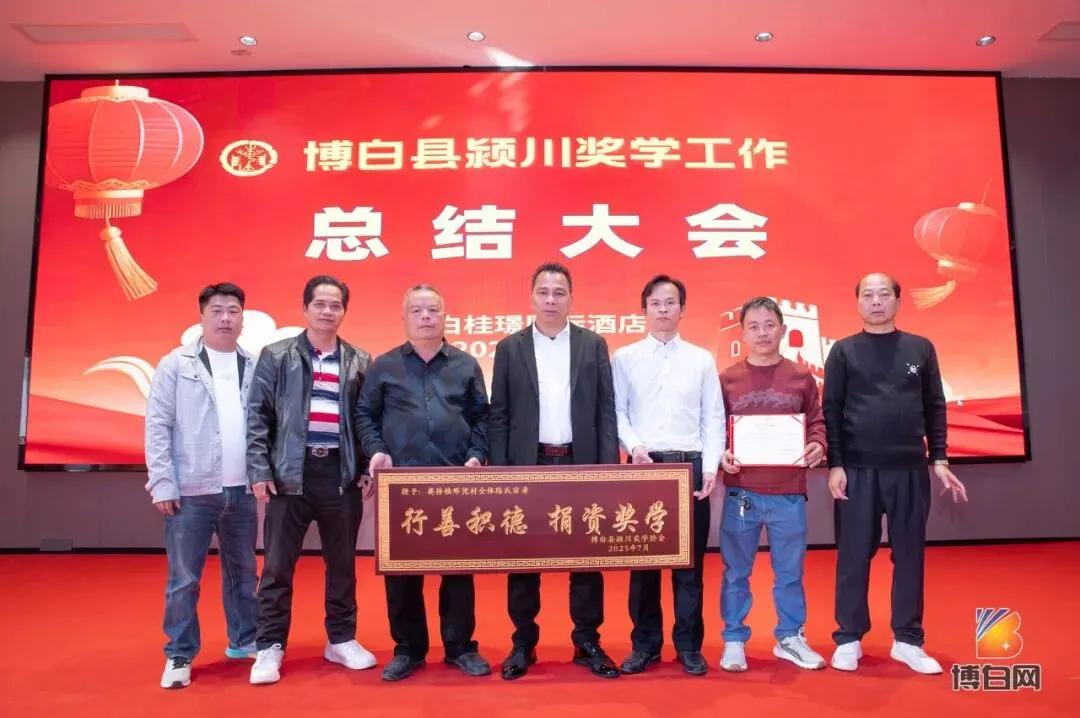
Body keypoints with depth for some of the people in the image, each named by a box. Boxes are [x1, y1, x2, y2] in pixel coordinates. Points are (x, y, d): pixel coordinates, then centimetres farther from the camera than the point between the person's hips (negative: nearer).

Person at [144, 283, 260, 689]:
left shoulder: (255, 367, 7)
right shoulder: (176, 365, 1)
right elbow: (157, 426, -3)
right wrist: (162, 483, -8)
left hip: (242, 490, 3)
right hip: (191, 491, -3)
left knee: (243, 572, 15)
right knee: (184, 579, 4)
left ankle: (245, 641, 31)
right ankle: (179, 656, 19)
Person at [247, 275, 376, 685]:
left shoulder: (360, 361, 7)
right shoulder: (276, 356, 3)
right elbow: (258, 415, 1)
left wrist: (367, 468, 1)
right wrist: (260, 469, -6)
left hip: (341, 473, 2)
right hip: (290, 472, -1)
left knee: (342, 564, 12)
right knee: (278, 566, 4)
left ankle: (342, 640, 26)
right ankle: (270, 647, 18)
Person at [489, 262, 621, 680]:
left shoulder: (594, 345, 5)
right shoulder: (509, 348, 4)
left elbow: (606, 411, 3)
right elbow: (499, 416, 3)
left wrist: (609, 468, -5)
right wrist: (497, 473, -4)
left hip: (580, 464, 0)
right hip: (527, 465, 0)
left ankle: (587, 642, 20)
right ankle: (523, 644, 20)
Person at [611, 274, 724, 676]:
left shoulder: (702, 359, 8)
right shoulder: (624, 358, 5)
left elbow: (713, 418, 5)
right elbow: (616, 412, 1)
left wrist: (710, 467, -4)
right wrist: (634, 447, -15)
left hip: (690, 464, 1)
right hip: (643, 465, 0)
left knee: (690, 560, 6)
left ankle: (689, 645, 19)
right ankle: (645, 644, 19)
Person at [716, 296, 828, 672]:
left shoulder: (802, 378, 5)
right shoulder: (727, 379, 2)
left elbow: (817, 422, 8)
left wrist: (818, 446, -11)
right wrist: (721, 454, -13)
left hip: (789, 493, 1)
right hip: (740, 492, -1)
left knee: (790, 571, 12)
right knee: (736, 571, 8)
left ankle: (790, 638, 29)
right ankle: (734, 641, 21)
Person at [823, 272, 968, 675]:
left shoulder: (921, 349, 9)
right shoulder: (844, 351, 3)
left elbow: (935, 407, 10)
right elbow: (830, 411, 0)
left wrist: (939, 459, 3)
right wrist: (835, 464, -7)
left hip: (910, 469, 2)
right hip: (857, 469, -2)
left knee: (910, 554, 8)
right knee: (854, 555, 4)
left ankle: (907, 640, 19)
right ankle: (849, 639, 14)